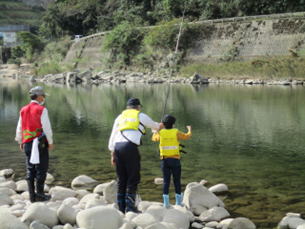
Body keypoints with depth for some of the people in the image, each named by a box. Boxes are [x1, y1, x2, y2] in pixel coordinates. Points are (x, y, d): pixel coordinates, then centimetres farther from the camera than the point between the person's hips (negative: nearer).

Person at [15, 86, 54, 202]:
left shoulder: (23, 110, 8)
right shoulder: (42, 110, -11)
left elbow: (19, 128, 11)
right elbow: (46, 127, -13)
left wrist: (20, 142, 20)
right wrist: (50, 142, -4)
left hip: (27, 143, 6)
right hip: (40, 143, -6)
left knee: (30, 169, 10)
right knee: (41, 168, 2)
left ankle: (32, 195, 11)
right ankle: (40, 194, 3)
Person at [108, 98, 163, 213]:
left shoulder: (120, 117, 23)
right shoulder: (141, 116, 12)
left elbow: (112, 137, 18)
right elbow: (154, 125, 31)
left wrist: (112, 155, 20)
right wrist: (159, 126, 55)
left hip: (117, 147, 5)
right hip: (130, 147, -5)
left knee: (121, 179, 9)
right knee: (133, 179, -2)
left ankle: (121, 208, 9)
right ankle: (130, 206, -9)